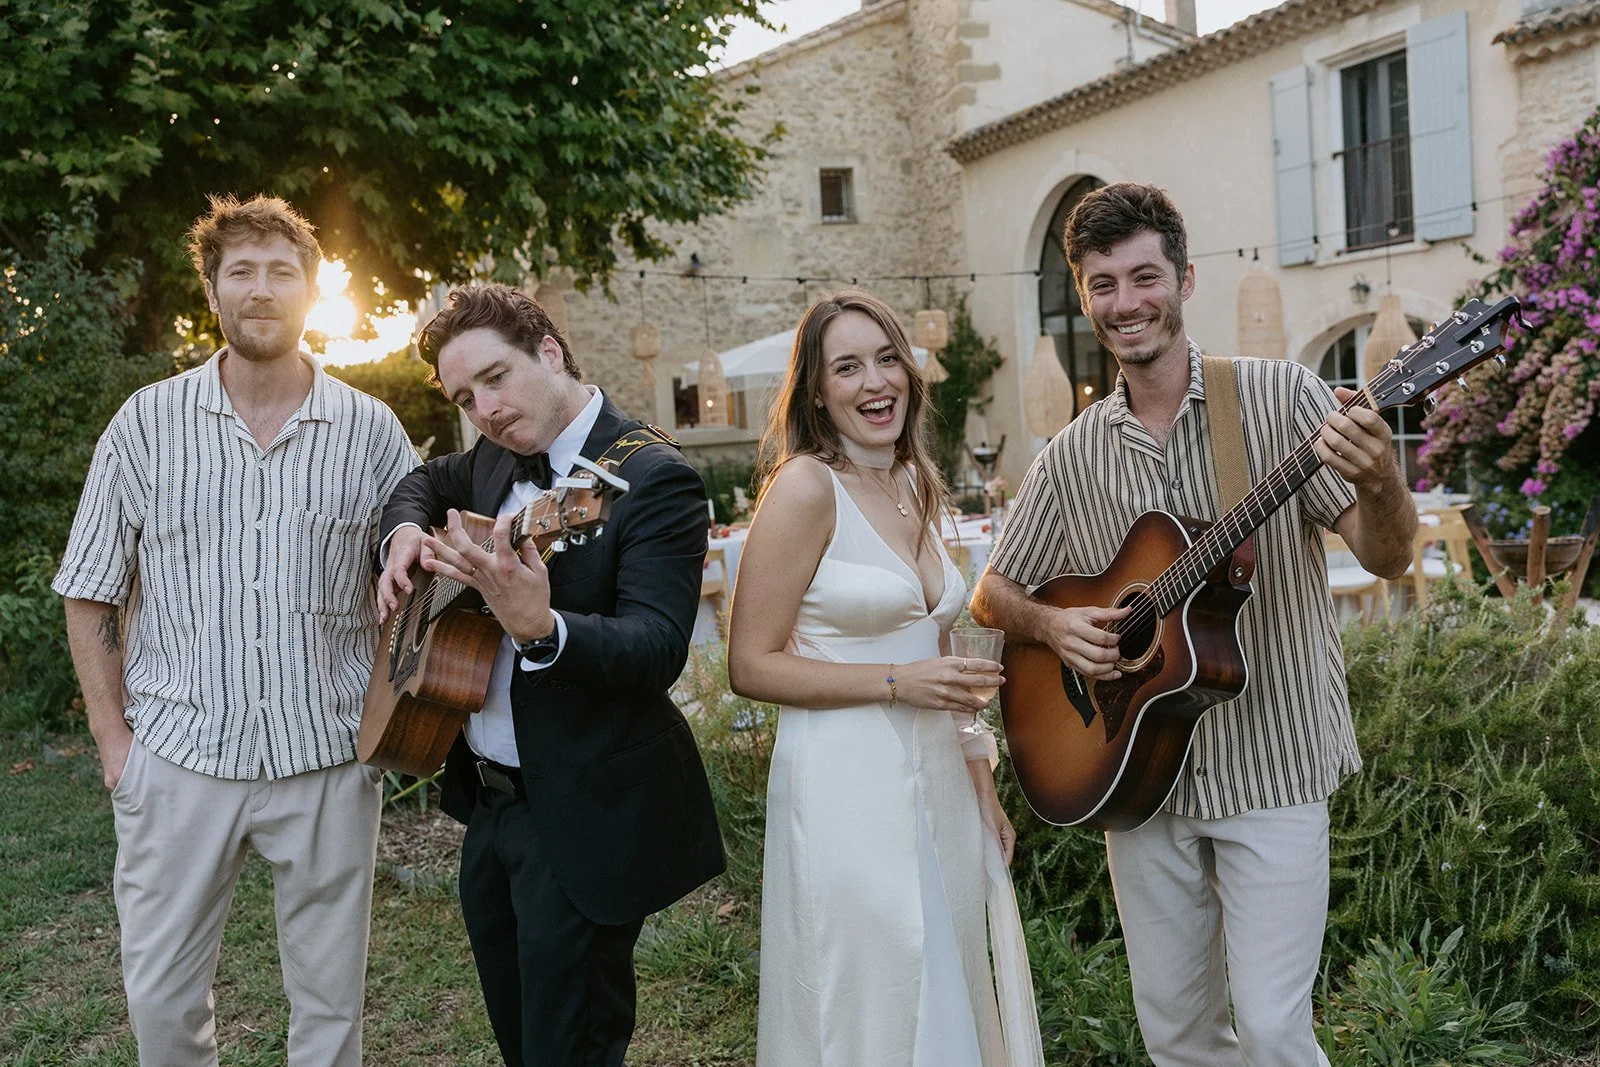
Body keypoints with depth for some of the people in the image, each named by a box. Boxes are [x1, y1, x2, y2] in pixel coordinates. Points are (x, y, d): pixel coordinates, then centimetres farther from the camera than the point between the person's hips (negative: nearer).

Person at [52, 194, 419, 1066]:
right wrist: (113, 738, 0)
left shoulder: (370, 429, 0)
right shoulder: (147, 423, 0)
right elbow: (90, 595, 5)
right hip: (178, 758, 1)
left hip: (327, 762, 0)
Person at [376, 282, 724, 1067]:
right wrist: (406, 532, 4)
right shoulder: (498, 459, 6)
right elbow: (424, 483, 27)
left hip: (583, 820, -8)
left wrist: (539, 626, -46)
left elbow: (658, 649, -28)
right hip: (489, 800, 8)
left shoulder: (652, 478, -18)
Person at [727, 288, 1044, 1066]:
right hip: (847, 788, -7)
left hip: (939, 780, 7)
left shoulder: (917, 487, 10)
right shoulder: (806, 486, -12)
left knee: (948, 1000, 17)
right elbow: (751, 665, -14)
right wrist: (899, 682, -18)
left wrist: (982, 783, 16)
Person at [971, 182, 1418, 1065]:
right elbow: (991, 594, 12)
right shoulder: (1074, 455, 4)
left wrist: (1380, 485, -33)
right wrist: (1052, 625, -9)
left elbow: (1387, 559, -11)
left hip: (1270, 768, -3)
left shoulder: (1279, 396, -6)